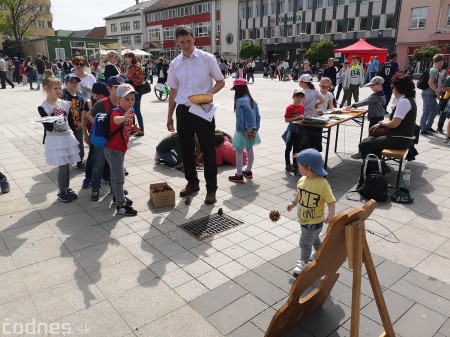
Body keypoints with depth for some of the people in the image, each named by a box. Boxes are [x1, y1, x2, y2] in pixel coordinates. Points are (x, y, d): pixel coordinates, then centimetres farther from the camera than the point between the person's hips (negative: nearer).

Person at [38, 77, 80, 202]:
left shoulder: (65, 103, 3)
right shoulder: (43, 107, -9)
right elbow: (48, 127, -14)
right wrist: (54, 121, -31)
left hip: (68, 137, 4)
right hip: (55, 139, -4)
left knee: (67, 166, 11)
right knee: (63, 166, -3)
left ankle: (67, 189, 27)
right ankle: (61, 192, 13)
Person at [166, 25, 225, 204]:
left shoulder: (207, 58, -4)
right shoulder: (174, 64, 7)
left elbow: (220, 81, 3)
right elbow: (173, 91, 13)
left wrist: (209, 93, -17)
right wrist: (169, 116, 14)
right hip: (183, 111, 4)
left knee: (208, 150, 1)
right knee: (186, 149, 12)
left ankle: (211, 189, 13)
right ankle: (192, 182, 31)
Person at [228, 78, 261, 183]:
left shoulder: (239, 101, -16)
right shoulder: (252, 100, 5)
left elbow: (240, 118, -20)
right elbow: (258, 116, 3)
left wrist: (243, 131, -12)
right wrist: (255, 129, 2)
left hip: (243, 131, -7)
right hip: (252, 130, 7)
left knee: (239, 152, 2)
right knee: (250, 150, 18)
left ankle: (239, 176, 8)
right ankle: (248, 172, 32)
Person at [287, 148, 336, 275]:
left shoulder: (322, 184, -27)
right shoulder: (302, 180, -8)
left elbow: (331, 201, -21)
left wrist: (331, 214, -33)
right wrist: (293, 203, 5)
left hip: (314, 221, -7)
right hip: (303, 218, 7)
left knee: (305, 242, 3)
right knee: (313, 238, 29)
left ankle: (303, 262, 24)